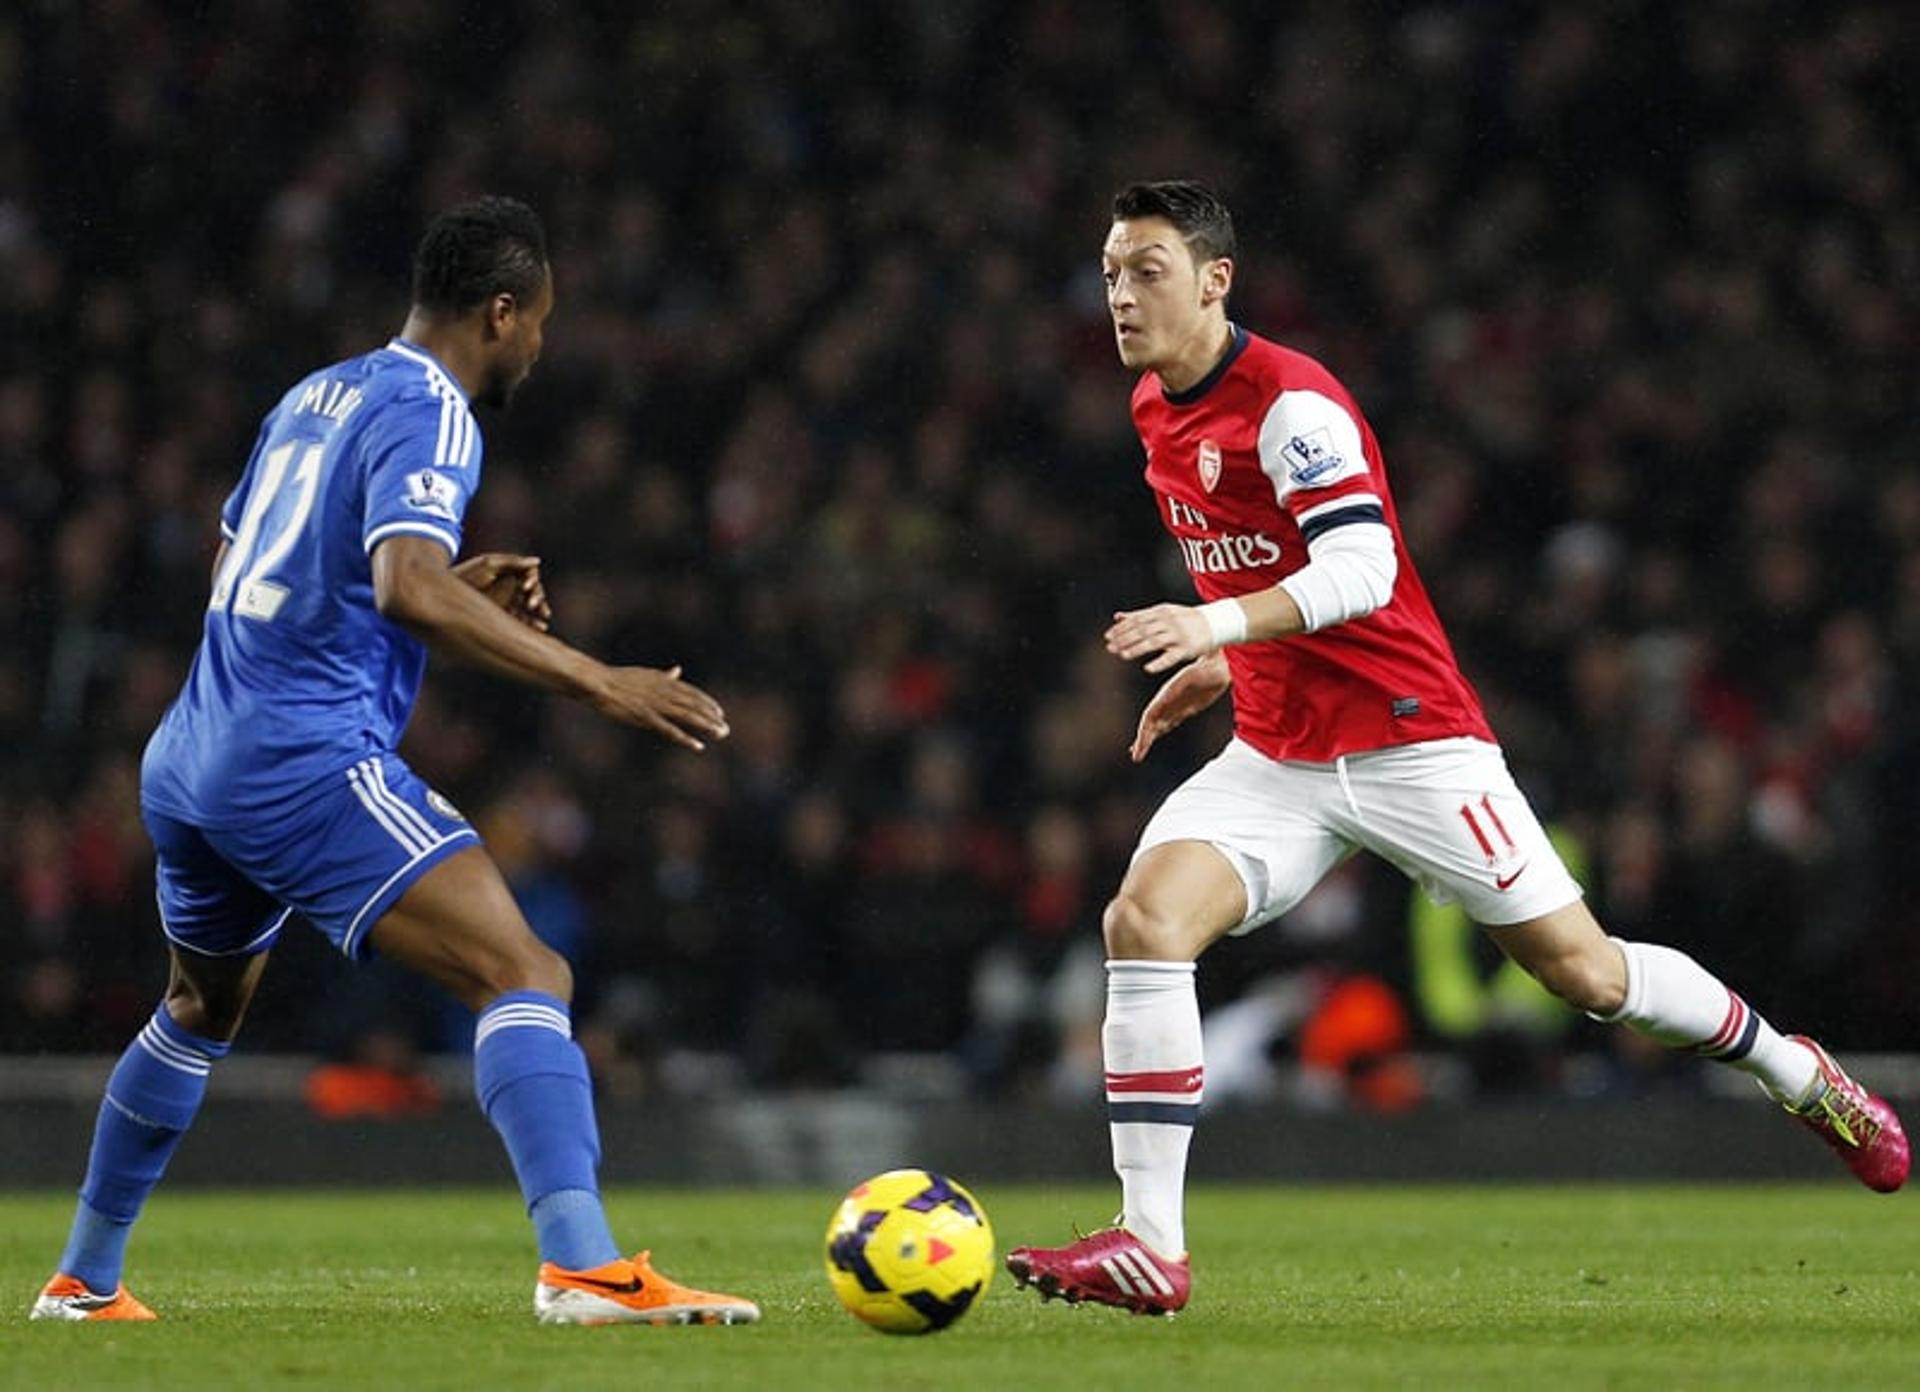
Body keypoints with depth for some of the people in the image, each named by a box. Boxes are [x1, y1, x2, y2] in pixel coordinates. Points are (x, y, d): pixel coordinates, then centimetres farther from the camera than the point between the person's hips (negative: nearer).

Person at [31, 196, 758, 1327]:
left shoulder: (315, 396, 19)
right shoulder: (430, 415, -9)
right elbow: (408, 589, -26)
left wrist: (460, 589, 26)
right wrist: (600, 682, -26)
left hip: (189, 763, 9)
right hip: (308, 761, -9)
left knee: (205, 1009, 32)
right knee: (527, 978, -17)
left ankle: (84, 1280, 40)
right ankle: (585, 1266, -35)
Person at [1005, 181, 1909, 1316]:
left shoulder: (1291, 401, -17)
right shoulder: (1159, 410, 10)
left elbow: (1358, 570, -30)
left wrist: (1218, 623, -42)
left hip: (1410, 742, -7)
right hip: (1278, 761, 7)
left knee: (1584, 970, 0)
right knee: (1144, 920, -18)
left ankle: (1798, 1074, 28)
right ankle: (1150, 1250, -20)